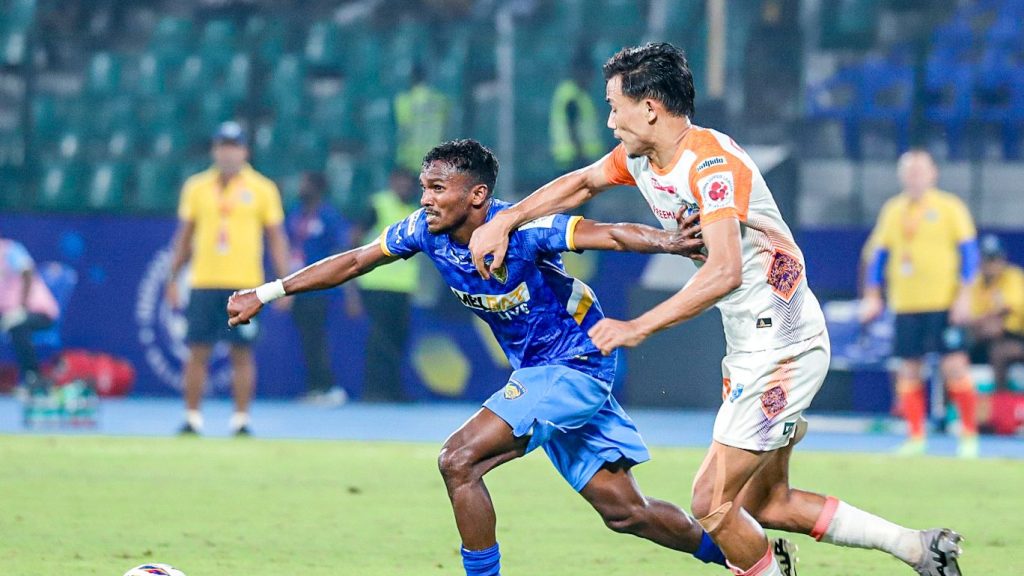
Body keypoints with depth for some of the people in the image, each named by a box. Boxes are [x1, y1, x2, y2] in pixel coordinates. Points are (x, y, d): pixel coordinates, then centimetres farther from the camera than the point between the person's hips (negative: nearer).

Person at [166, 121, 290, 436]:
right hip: (203, 283, 2)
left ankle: (241, 420, 5)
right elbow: (184, 236, 14)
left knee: (242, 353, 0)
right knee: (198, 353, 0)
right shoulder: (196, 187, 8)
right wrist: (173, 279, 11)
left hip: (244, 284, -1)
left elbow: (276, 238, 5)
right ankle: (192, 419, 6)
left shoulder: (262, 190, 3)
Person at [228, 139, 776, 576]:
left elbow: (611, 234, -35)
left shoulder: (521, 231, -26)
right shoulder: (426, 230, -6)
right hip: (536, 372, 8)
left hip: (577, 364, -8)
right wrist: (268, 292, 5)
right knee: (621, 509, 10)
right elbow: (353, 262, 6)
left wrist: (670, 242, -53)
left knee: (459, 460, -20)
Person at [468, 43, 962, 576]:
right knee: (766, 506, 13)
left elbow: (725, 271, -33)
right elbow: (581, 184, 24)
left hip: (783, 348, -10)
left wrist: (638, 328, -32)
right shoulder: (642, 157, 5)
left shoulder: (712, 162, -23)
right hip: (748, 349, 10)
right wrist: (503, 221, 12)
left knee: (712, 503, -10)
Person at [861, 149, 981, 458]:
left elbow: (969, 252, -2)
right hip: (905, 304, 4)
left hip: (944, 303, -4)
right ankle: (916, 438, 9)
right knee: (908, 370, 2)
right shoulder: (892, 210, 12)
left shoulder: (949, 208, 0)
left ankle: (969, 435, 0)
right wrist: (873, 296, 9)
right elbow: (878, 254, 17)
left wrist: (964, 296, -9)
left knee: (954, 366, -8)